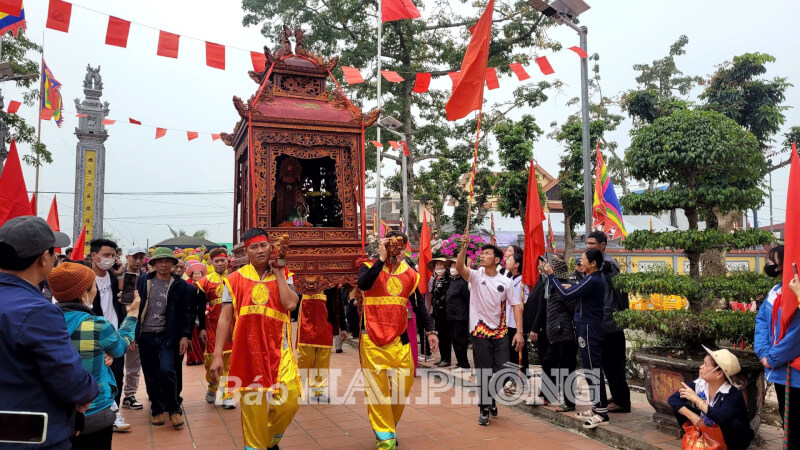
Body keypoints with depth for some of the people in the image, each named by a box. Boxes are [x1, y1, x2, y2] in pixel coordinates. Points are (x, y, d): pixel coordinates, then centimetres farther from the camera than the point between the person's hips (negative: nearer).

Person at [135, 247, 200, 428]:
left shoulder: (181, 285, 0)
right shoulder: (143, 281, 5)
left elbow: (186, 313, 2)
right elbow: (136, 306, 6)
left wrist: (185, 336, -4)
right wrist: (132, 332, 2)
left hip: (167, 336, -2)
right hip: (146, 336, 2)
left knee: (167, 370, -15)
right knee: (150, 376, 8)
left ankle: (173, 409, 2)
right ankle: (157, 410, 24)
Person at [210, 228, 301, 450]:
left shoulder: (283, 275, 5)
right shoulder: (235, 279, 4)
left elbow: (291, 304, -14)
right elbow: (225, 317, 2)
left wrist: (277, 272, -7)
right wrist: (218, 355, -3)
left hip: (278, 349, 0)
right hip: (248, 350, 0)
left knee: (289, 401, -3)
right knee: (252, 404, 6)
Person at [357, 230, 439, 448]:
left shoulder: (410, 274, 7)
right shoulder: (370, 268, -3)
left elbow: (419, 305, 12)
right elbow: (363, 284, -26)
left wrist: (430, 330, 3)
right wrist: (382, 258, -23)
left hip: (399, 338, 4)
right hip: (372, 338, -3)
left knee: (403, 385, 5)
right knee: (376, 388, -1)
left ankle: (388, 426, 27)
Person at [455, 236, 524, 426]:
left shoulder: (506, 282, 1)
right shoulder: (475, 276, -4)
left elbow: (515, 306, 0)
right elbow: (459, 267, -24)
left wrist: (519, 331, -7)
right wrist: (464, 248, -37)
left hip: (500, 333, 2)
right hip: (480, 332, -2)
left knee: (502, 371, 3)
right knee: (483, 373, 3)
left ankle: (491, 398, 32)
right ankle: (484, 409, 18)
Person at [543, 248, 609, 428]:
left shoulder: (592, 281, -19)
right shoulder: (595, 279, 13)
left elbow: (566, 295, -20)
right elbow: (578, 292, 15)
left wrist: (551, 275, -14)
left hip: (589, 328, -10)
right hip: (589, 327, 10)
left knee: (592, 368, -6)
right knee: (592, 368, 14)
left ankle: (602, 412, -2)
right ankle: (597, 407, 22)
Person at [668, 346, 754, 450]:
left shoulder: (733, 394, -27)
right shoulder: (698, 384, -13)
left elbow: (721, 417, -43)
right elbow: (672, 399, -14)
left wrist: (696, 399, -33)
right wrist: (692, 416, -29)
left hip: (730, 438, -4)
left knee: (734, 422, -35)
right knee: (679, 407, -12)